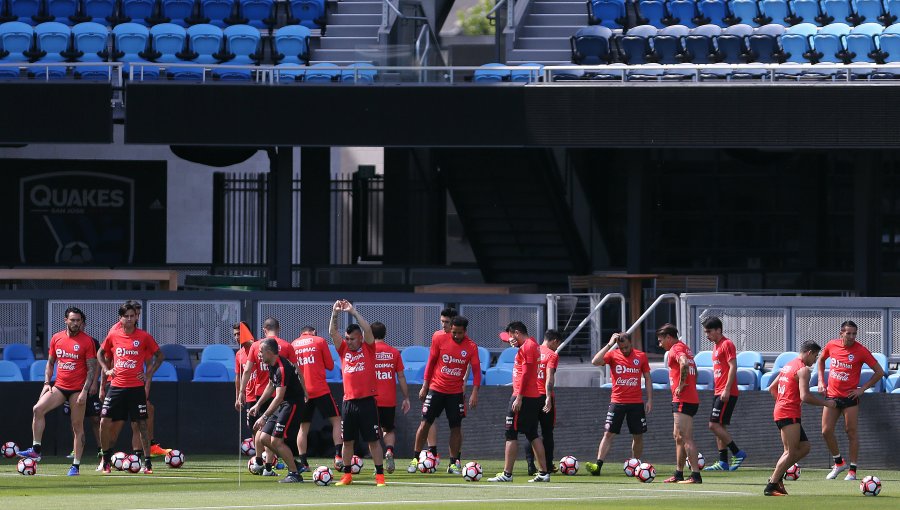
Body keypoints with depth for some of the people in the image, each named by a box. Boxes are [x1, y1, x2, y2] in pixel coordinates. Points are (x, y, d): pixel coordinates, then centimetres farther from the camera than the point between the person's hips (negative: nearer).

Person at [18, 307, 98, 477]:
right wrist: (47, 383, 5)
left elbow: (92, 368, -6)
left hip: (78, 390, -4)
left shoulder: (87, 341, -5)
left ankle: (76, 465, 4)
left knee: (78, 427, 0)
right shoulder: (56, 338, 8)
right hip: (59, 386, 4)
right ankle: (36, 449, -13)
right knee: (38, 409, -17)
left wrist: (85, 391, -14)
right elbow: (50, 362, 18)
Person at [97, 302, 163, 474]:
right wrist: (106, 369, 7)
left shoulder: (144, 337, -2)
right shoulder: (113, 336, 5)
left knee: (142, 424, -2)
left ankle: (147, 463, 3)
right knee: (105, 422, -3)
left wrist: (149, 374, -1)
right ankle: (106, 459, 15)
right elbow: (101, 353, 22)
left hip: (137, 387, -2)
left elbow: (159, 355, 8)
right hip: (116, 387, 2)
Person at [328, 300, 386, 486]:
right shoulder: (344, 350, 11)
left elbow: (367, 329, -9)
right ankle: (347, 475, 15)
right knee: (347, 441, 7)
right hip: (349, 402, 4)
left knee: (373, 440, -3)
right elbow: (332, 333, 3)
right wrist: (335, 314, -9)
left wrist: (353, 311, -10)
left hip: (367, 401, -4)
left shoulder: (368, 349, 3)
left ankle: (380, 476, -1)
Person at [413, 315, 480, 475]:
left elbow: (476, 370, -6)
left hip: (456, 392, 0)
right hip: (436, 388, 0)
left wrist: (474, 392, -18)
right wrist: (424, 386, 2)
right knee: (425, 423, -2)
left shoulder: (471, 347, -5)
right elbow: (430, 363, 3)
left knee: (456, 427, 1)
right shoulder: (440, 340, -5)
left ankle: (453, 463, 9)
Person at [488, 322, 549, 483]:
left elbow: (525, 373, -19)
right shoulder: (534, 346, 17)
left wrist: (519, 398, -21)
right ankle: (544, 473, 10)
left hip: (524, 397, -10)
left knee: (511, 434, -7)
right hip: (534, 397, 10)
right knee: (532, 435, 12)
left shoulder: (526, 347, -12)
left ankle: (507, 474, -8)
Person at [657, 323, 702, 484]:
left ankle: (696, 475, -14)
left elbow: (684, 363, -32)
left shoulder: (676, 349, -11)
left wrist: (681, 385, -21)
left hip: (683, 401, -10)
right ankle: (679, 474, 23)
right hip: (691, 399, 10)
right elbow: (694, 370, 29)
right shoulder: (684, 348, 19)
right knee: (678, 437, 17)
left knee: (686, 438, -11)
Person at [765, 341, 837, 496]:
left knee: (804, 447, 14)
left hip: (780, 411, 10)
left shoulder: (788, 366, 19)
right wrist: (826, 403, -10)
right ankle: (771, 486, -11)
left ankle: (776, 477, 10)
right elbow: (805, 396, -20)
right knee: (791, 452, -9)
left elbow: (772, 388, 24)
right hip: (789, 414, -10)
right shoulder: (803, 369, -10)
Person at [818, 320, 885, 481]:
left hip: (850, 397, -4)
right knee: (826, 431, 0)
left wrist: (863, 389, -10)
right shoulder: (832, 345, 0)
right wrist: (821, 381, 10)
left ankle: (852, 471, 6)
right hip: (832, 395, 4)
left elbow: (879, 372, -5)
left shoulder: (861, 351, -11)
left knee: (851, 432, -1)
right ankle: (838, 463, 21)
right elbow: (821, 360, 22)